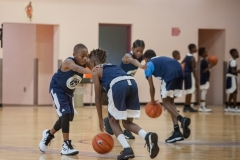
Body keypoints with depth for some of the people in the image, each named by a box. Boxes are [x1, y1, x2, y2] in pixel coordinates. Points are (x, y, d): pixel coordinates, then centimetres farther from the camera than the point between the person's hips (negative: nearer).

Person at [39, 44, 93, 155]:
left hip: (69, 91, 8)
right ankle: (66, 145, -14)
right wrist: (92, 72, -72)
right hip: (57, 89, -7)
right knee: (65, 114, -21)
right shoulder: (68, 62, -34)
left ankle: (49, 134, 40)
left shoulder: (85, 63, -16)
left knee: (69, 117, 14)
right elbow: (76, 68, -55)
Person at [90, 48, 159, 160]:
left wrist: (100, 119, 27)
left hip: (118, 85, -5)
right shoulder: (113, 67, 40)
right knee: (127, 122, 17)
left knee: (113, 121, 16)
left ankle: (127, 149, -3)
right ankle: (147, 136, -11)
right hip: (132, 83, 5)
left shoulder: (96, 71, 23)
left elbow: (98, 97, 21)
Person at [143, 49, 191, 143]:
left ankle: (181, 119, -20)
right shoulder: (162, 59, 38)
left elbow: (152, 87, 15)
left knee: (165, 102, 7)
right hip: (179, 72, 6)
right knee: (170, 101, 17)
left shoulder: (149, 64, 19)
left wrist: (153, 101, 29)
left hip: (170, 74, -6)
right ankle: (177, 132, 10)